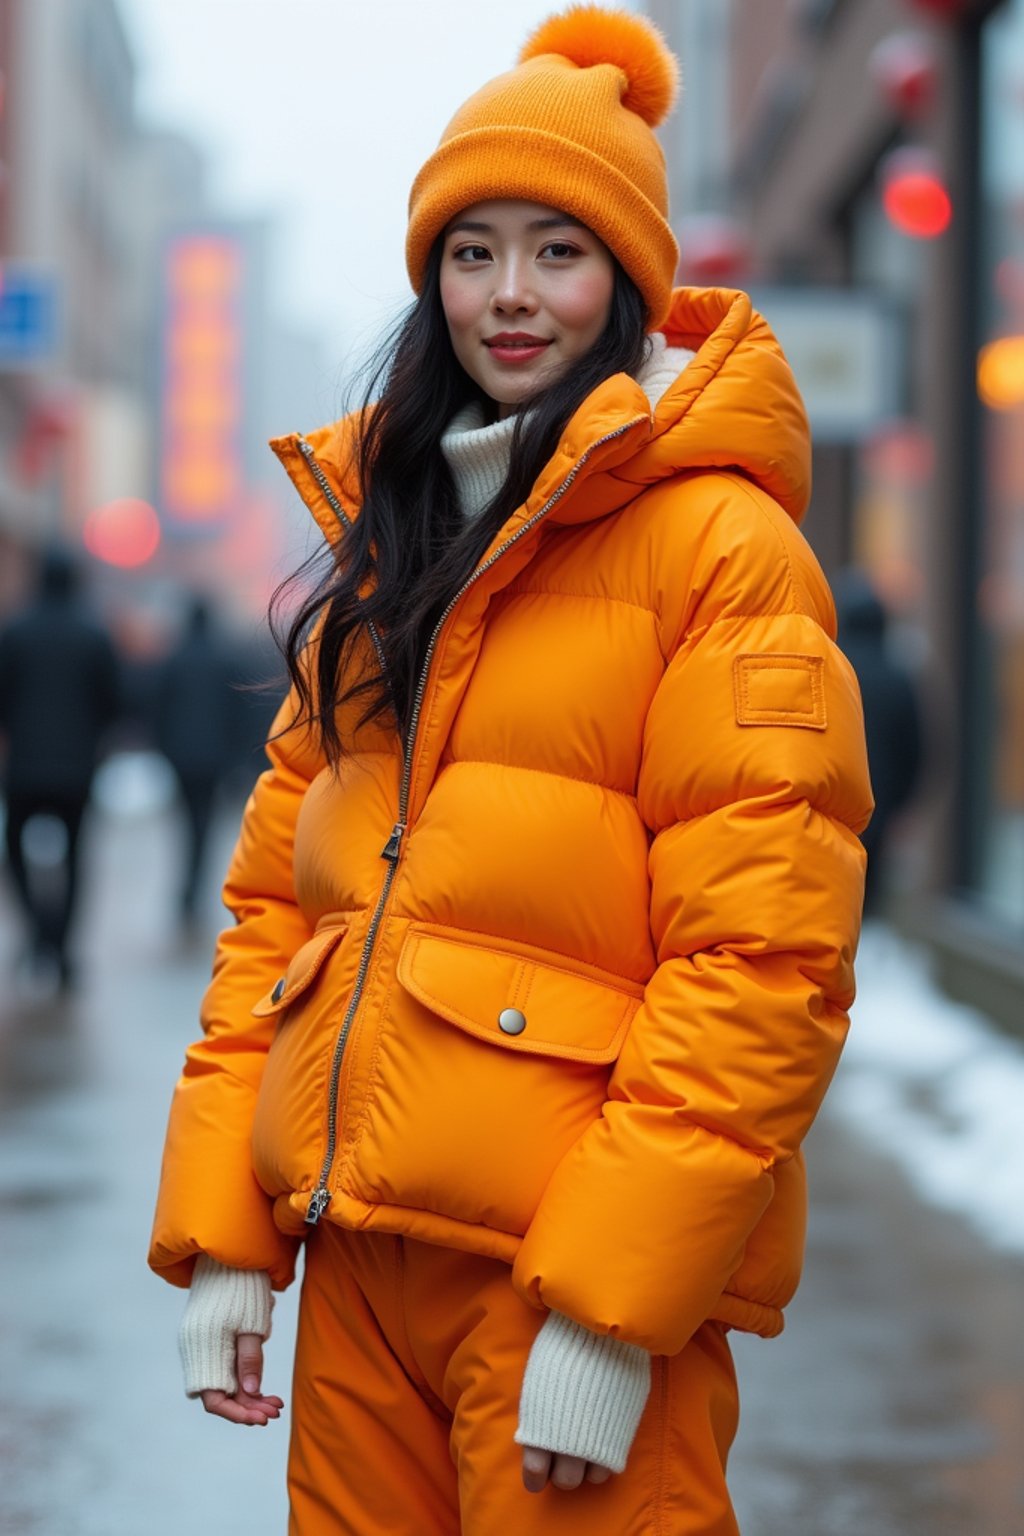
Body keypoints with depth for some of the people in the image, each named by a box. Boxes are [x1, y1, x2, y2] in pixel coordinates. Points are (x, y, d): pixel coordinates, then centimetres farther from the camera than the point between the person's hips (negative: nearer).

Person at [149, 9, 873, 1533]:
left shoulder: (718, 539, -7)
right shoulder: (385, 538, 14)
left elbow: (762, 949, -14)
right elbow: (277, 886, 12)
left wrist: (609, 1304, -18)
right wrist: (222, 1229, 4)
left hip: (584, 1261, -6)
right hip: (358, 1244, 6)